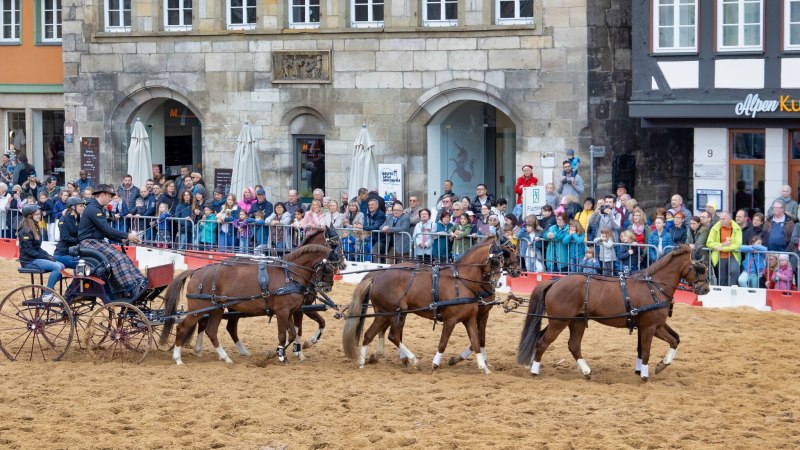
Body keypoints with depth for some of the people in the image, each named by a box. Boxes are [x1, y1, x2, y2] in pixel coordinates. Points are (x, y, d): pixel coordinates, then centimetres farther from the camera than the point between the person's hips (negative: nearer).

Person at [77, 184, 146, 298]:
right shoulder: (93, 209, -14)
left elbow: (106, 231, 18)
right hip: (88, 242, -10)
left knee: (122, 257, -9)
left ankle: (139, 283, -21)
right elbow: (106, 229, -20)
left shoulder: (99, 209, 19)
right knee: (115, 257, -27)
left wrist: (122, 239, 3)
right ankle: (131, 288, -36)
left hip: (98, 241, 10)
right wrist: (127, 236, -17)